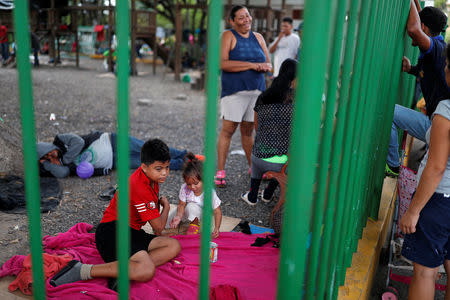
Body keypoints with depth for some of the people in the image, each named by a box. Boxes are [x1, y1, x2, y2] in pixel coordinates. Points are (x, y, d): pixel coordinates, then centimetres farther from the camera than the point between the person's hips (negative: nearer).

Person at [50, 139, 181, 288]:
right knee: (147, 271, -32)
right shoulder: (140, 188, -22)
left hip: (131, 232, 10)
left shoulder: (152, 175, 6)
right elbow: (158, 226, -12)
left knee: (174, 246, -8)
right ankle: (82, 270, -21)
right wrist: (166, 206, 5)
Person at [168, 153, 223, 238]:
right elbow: (181, 205, -14)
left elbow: (217, 212, -23)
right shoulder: (184, 188, -21)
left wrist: (216, 228, -36)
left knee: (191, 206, -34)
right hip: (186, 212, 3)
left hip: (201, 215, -3)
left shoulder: (210, 193, -29)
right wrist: (179, 216, -35)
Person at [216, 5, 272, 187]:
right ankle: (220, 172, 0)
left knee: (248, 131, 13)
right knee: (228, 129, -6)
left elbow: (268, 64, 17)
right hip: (234, 91, -5)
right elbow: (223, 63, -15)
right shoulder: (228, 36, -1)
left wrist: (265, 67, -9)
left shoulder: (258, 37, 16)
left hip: (256, 90, 5)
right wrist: (252, 65, -16)